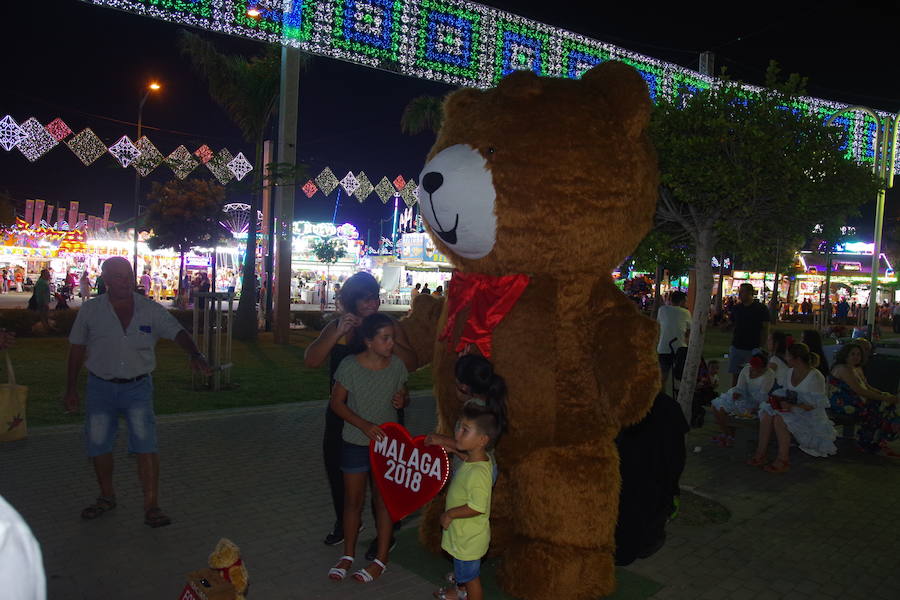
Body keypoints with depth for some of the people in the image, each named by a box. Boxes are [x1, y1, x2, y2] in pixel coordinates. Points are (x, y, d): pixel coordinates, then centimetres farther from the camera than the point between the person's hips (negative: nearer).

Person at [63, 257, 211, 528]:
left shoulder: (150, 309, -2)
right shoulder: (90, 310, 1)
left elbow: (177, 332, -10)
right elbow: (77, 350, 7)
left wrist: (194, 354, -30)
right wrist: (71, 389, 7)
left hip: (138, 386, -2)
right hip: (100, 386, 2)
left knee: (146, 445, -10)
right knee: (98, 445, 11)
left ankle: (151, 505, -3)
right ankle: (107, 497, 32)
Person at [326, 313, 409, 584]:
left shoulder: (397, 365, -7)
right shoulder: (350, 365, -15)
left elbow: (404, 397, 9)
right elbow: (337, 403, -9)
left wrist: (402, 400, -16)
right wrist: (364, 425, -21)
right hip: (355, 442, -1)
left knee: (383, 499, 9)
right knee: (353, 500, 12)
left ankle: (381, 560, 23)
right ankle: (348, 555, 31)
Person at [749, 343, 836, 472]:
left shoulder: (815, 377, -17)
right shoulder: (791, 372, 8)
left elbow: (816, 404, -20)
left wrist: (793, 407, -28)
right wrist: (779, 398, -2)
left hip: (810, 415, -7)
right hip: (793, 411, 7)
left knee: (780, 419, -31)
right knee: (767, 413, -19)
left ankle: (783, 459, -20)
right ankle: (761, 453, -19)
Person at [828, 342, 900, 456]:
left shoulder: (858, 369, 17)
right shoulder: (843, 369, -15)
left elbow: (868, 387, 17)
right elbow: (859, 391, -21)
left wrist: (885, 394, -1)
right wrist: (883, 398, -19)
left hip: (855, 401, 9)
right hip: (842, 404, -9)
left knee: (886, 404, -6)